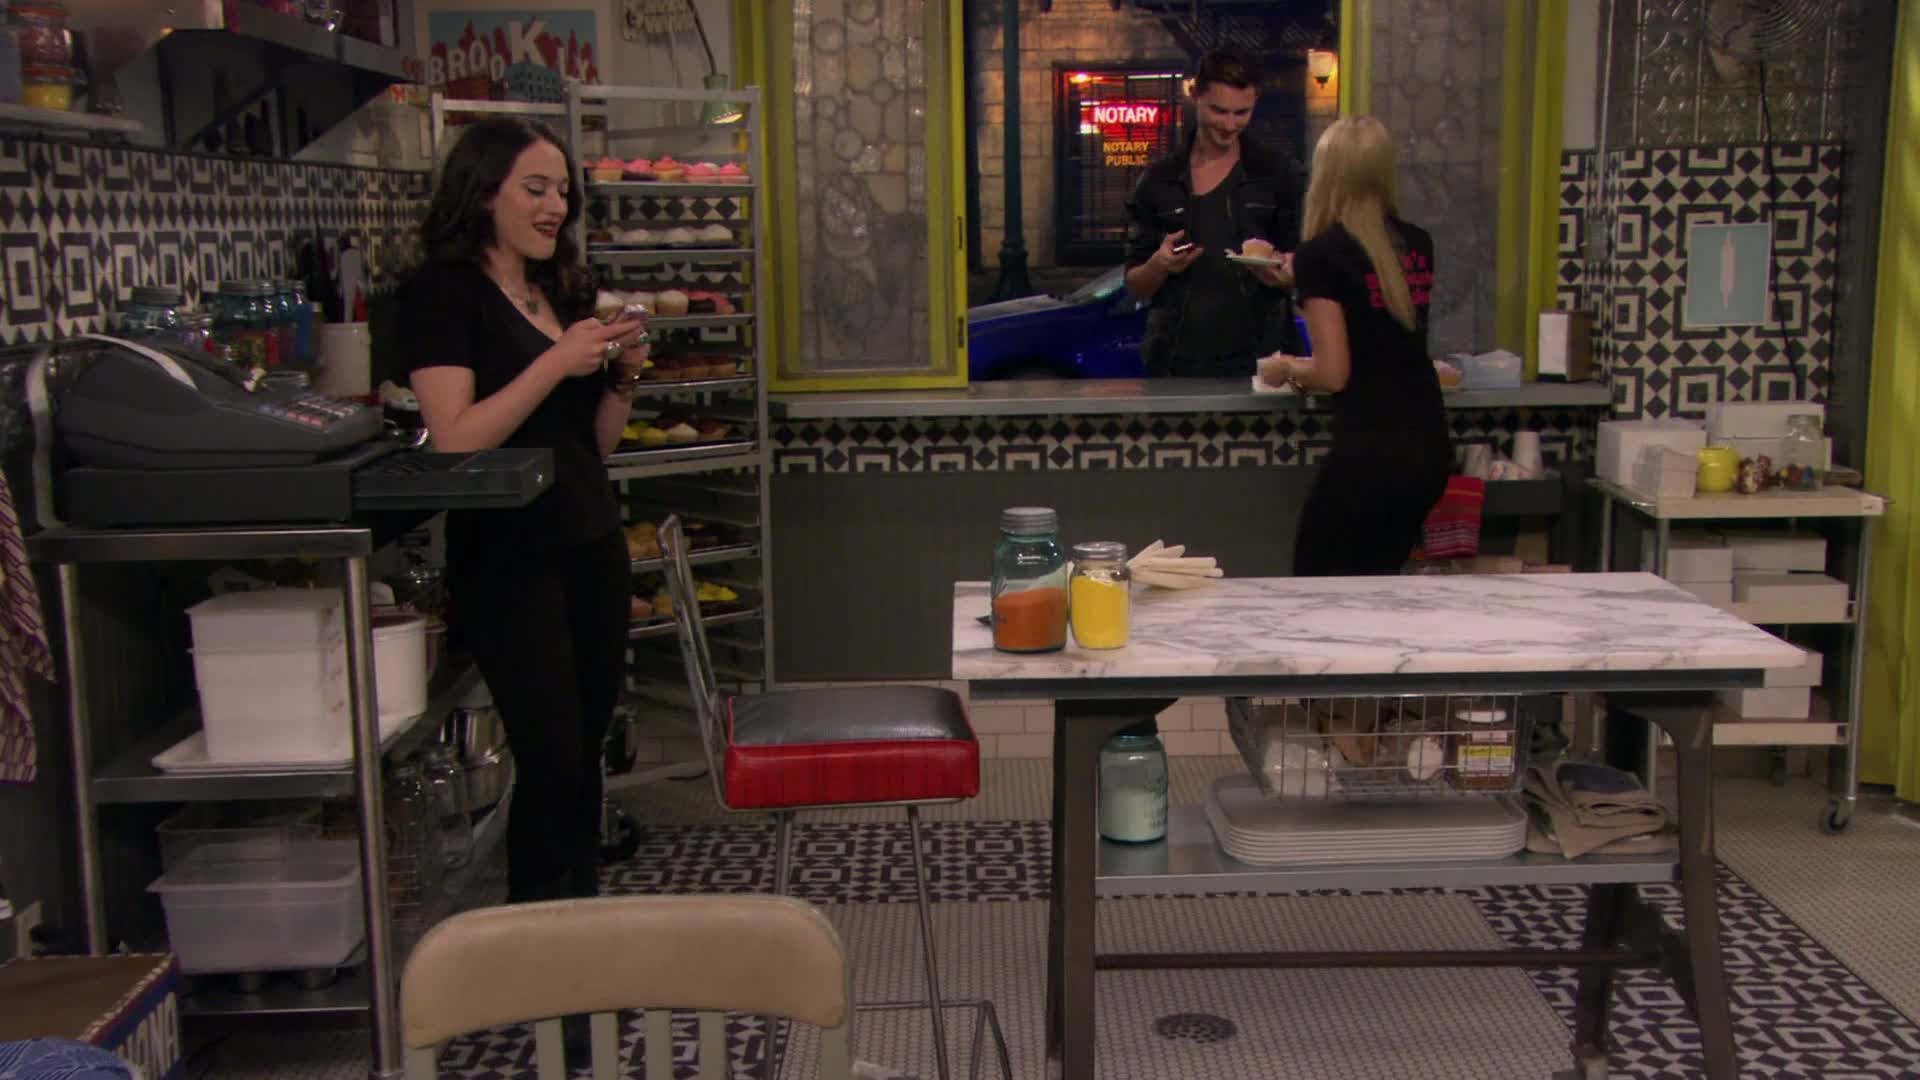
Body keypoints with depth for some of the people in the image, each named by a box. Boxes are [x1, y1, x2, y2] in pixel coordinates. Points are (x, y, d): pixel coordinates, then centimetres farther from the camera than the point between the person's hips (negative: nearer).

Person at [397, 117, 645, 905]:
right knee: (552, 759, -7)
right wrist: (557, 362, -21)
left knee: (588, 751, 10)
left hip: (592, 544, 7)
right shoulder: (445, 293, -8)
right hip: (508, 556, -7)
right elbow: (454, 438, -20)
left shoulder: (563, 290, 14)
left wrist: (624, 373, -1)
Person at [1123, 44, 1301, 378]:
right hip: (1176, 361, 1)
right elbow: (1136, 285, 10)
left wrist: (1281, 275, -13)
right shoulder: (1158, 181, 7)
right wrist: (1160, 265, -11)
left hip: (1257, 360, 0)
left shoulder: (1273, 176, 6)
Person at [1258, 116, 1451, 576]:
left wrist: (1285, 368, 10)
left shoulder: (1321, 253, -9)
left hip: (1369, 450, -6)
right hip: (1430, 447, 7)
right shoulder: (1418, 244, 9)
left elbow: (1333, 373, -12)